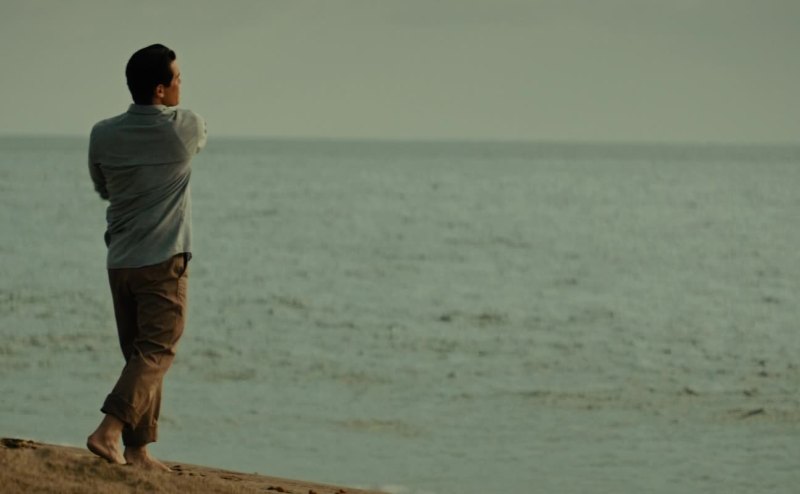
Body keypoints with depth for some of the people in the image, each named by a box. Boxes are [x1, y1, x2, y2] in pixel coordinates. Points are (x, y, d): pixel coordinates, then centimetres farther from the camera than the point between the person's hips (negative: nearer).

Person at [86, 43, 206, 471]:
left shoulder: (103, 135, 0)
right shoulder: (184, 128, -9)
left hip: (119, 261, 5)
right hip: (163, 261, -5)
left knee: (139, 355, 12)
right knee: (156, 353, -3)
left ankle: (137, 450, 10)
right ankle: (109, 431, -19)